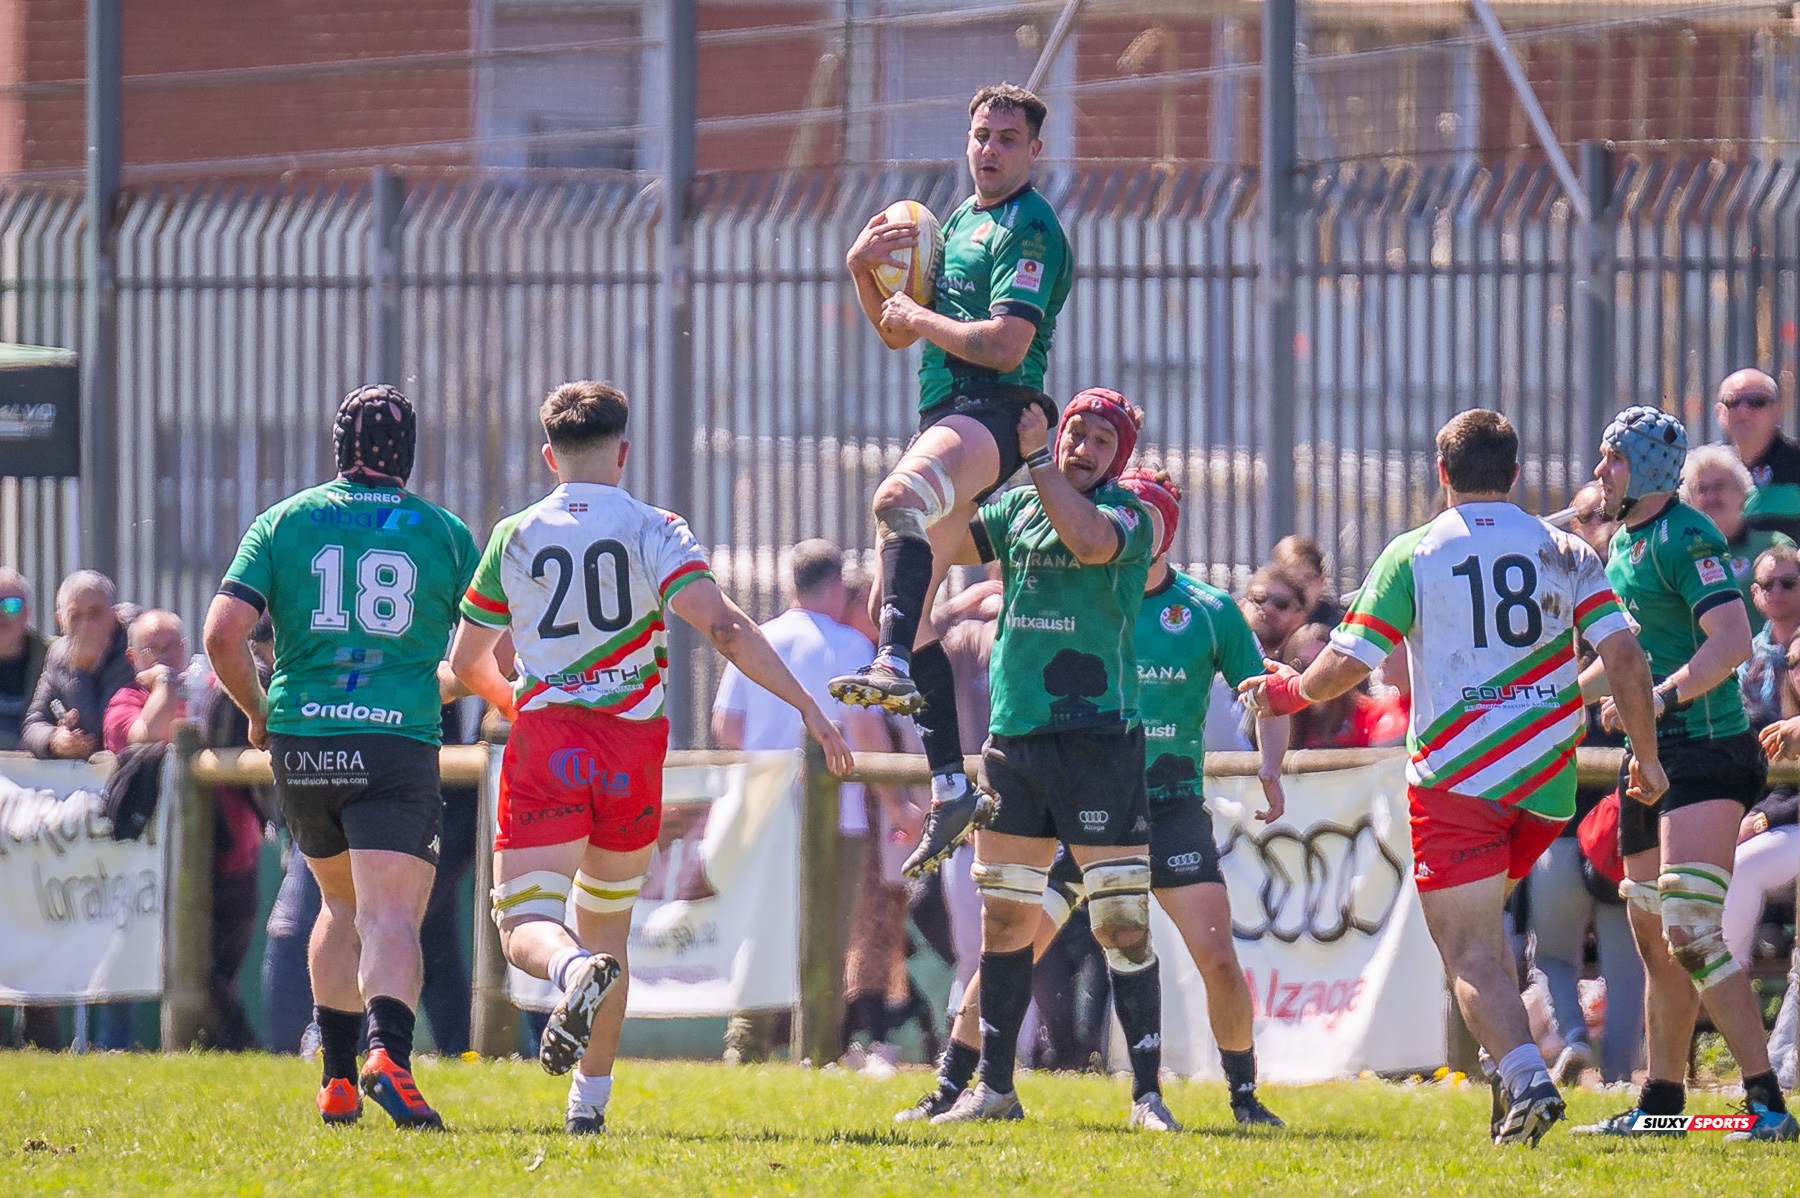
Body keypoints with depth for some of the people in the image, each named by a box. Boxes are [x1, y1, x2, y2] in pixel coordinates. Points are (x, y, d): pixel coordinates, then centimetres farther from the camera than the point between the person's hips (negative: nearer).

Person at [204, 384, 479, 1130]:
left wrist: (258, 713, 14)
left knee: (341, 904, 22)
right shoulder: (445, 534, 5)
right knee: (390, 915, -10)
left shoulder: (284, 522, 7)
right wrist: (442, 682, 30)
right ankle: (388, 1053, -37)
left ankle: (337, 1081, 22)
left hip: (301, 740, 3)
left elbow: (223, 634, -3)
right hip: (397, 743, -3)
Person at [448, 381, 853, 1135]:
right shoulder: (653, 532, -1)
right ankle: (589, 1097, 18)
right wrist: (806, 706, -14)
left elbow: (467, 663, 14)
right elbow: (724, 626, -15)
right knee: (606, 925, 18)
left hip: (544, 741, -1)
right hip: (631, 748, 1)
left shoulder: (514, 539, 5)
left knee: (526, 925, -7)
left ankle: (577, 973, -43)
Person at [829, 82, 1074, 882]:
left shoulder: (1029, 231, -6)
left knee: (898, 499, -39)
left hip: (993, 412, -10)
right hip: (944, 418, 10)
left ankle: (895, 665, -58)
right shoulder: (961, 221, 23)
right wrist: (864, 271, 8)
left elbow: (1005, 344, -18)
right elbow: (897, 333, 26)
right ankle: (951, 789, 11)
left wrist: (918, 316, -6)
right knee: (899, 598, 7)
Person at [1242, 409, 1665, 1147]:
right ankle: (1510, 1068, 17)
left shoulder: (1413, 555, -2)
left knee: (1469, 951, -6)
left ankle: (1525, 1075, -28)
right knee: (1481, 924, 26)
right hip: (1547, 782, 4)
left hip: (1456, 778, -4)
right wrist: (1646, 754, 11)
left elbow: (1346, 664, -2)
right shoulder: (1566, 553, 7)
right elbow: (1624, 657, -1)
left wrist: (1287, 693, 18)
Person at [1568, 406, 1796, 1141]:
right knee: (1654, 939, 15)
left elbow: (1732, 640, -25)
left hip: (1706, 754, -10)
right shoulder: (1624, 541, 16)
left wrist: (1659, 697, -29)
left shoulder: (1685, 539, -14)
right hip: (1652, 755, 10)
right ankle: (1662, 1102, 24)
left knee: (1692, 932, -18)